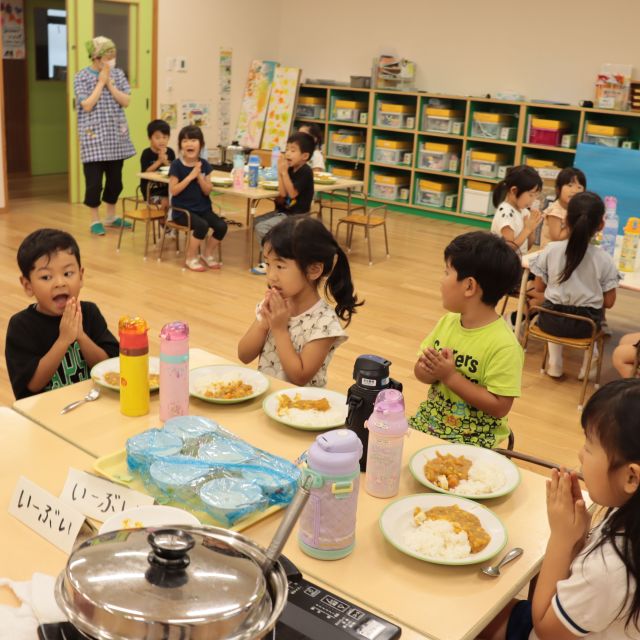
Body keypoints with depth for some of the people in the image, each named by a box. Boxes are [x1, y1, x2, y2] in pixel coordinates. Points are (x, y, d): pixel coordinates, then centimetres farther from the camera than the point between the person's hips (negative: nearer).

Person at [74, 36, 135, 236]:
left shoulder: (118, 74, 6)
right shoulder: (82, 77, -6)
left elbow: (126, 102, -2)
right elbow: (87, 105, -15)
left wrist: (109, 83, -11)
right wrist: (101, 82, -13)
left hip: (116, 134, 4)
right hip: (94, 135, -4)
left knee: (115, 179, 11)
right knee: (94, 180, -3)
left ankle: (111, 217, 26)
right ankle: (95, 220, 9)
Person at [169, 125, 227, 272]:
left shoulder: (204, 164, 2)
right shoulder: (177, 165, -9)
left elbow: (207, 191, -1)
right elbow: (173, 191, -14)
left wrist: (199, 176, -17)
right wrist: (190, 176, -19)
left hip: (203, 208, 5)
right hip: (182, 209, -5)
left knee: (222, 226, -17)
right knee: (202, 226, -30)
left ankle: (207, 254, 8)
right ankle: (191, 258, -7)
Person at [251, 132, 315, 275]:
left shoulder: (305, 171, -17)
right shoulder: (291, 170, 6)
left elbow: (292, 193, -23)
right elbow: (282, 193, -4)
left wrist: (284, 172, -21)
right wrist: (280, 171, -8)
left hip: (296, 215, -9)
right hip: (284, 210, 9)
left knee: (262, 228, -18)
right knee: (257, 222, 11)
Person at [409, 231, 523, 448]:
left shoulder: (504, 346, -21)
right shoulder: (448, 321, 0)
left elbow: (499, 407, -22)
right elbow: (419, 371, 8)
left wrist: (450, 376, -23)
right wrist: (430, 371, -16)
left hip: (474, 436, -6)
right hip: (429, 418, 7)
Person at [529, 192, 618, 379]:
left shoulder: (551, 250, -12)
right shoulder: (604, 259, -13)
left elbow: (539, 287, -2)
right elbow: (608, 302, -6)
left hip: (552, 320, 0)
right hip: (585, 326, 0)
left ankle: (555, 363, 32)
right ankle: (589, 363, 32)